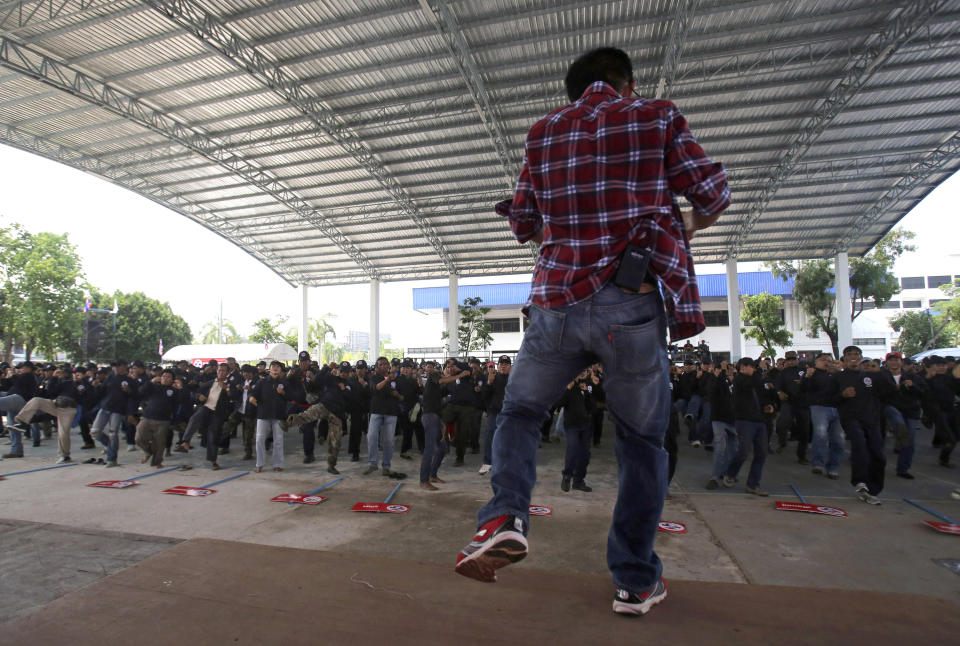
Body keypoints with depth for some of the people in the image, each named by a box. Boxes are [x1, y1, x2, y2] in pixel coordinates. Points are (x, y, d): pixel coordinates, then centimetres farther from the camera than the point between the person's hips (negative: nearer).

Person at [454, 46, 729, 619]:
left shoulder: (543, 133, 14)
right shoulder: (657, 117, 8)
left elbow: (524, 223, 15)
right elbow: (714, 194, 10)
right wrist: (687, 227, 30)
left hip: (557, 302, 2)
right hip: (633, 303, -1)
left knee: (519, 413, 20)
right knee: (642, 440, 13)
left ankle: (504, 516, -4)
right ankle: (636, 581, 23)